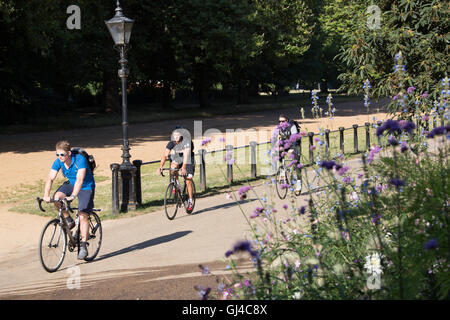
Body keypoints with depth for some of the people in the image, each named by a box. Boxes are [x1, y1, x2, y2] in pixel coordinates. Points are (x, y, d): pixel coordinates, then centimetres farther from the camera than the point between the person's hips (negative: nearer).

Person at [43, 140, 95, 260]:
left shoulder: (80, 160, -30)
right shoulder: (58, 162, -14)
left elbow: (80, 179, -40)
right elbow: (50, 178, -19)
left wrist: (73, 196, -52)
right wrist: (46, 195, -35)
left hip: (86, 187, -5)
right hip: (71, 184, 5)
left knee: (83, 216, -14)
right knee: (56, 197, -23)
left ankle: (83, 247, -8)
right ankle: (69, 221, -1)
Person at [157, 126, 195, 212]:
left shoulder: (187, 142, -29)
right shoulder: (171, 143, -16)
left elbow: (186, 155, -41)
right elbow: (165, 155, -21)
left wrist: (183, 168, -53)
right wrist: (160, 167, -36)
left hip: (188, 161, -4)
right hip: (178, 159, 4)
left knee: (188, 181, -12)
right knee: (173, 166, -30)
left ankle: (190, 202, 0)